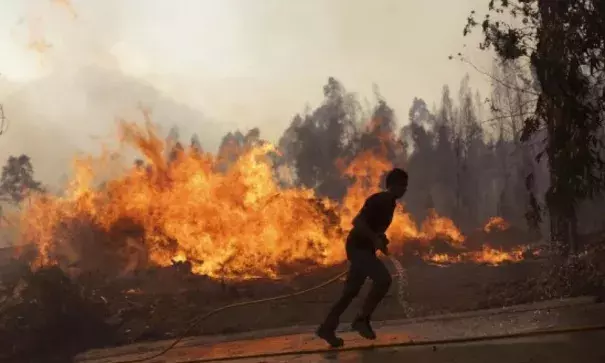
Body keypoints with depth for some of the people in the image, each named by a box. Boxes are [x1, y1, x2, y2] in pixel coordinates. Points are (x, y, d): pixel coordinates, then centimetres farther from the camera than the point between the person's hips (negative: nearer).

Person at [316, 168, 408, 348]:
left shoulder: (389, 203, 12)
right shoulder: (378, 200, -18)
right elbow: (358, 222, -28)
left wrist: (381, 238, 11)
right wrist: (376, 240, -30)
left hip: (365, 248, 10)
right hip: (358, 247, -10)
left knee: (351, 290, 11)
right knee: (383, 279, -20)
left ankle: (327, 328, 16)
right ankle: (362, 319, -9)